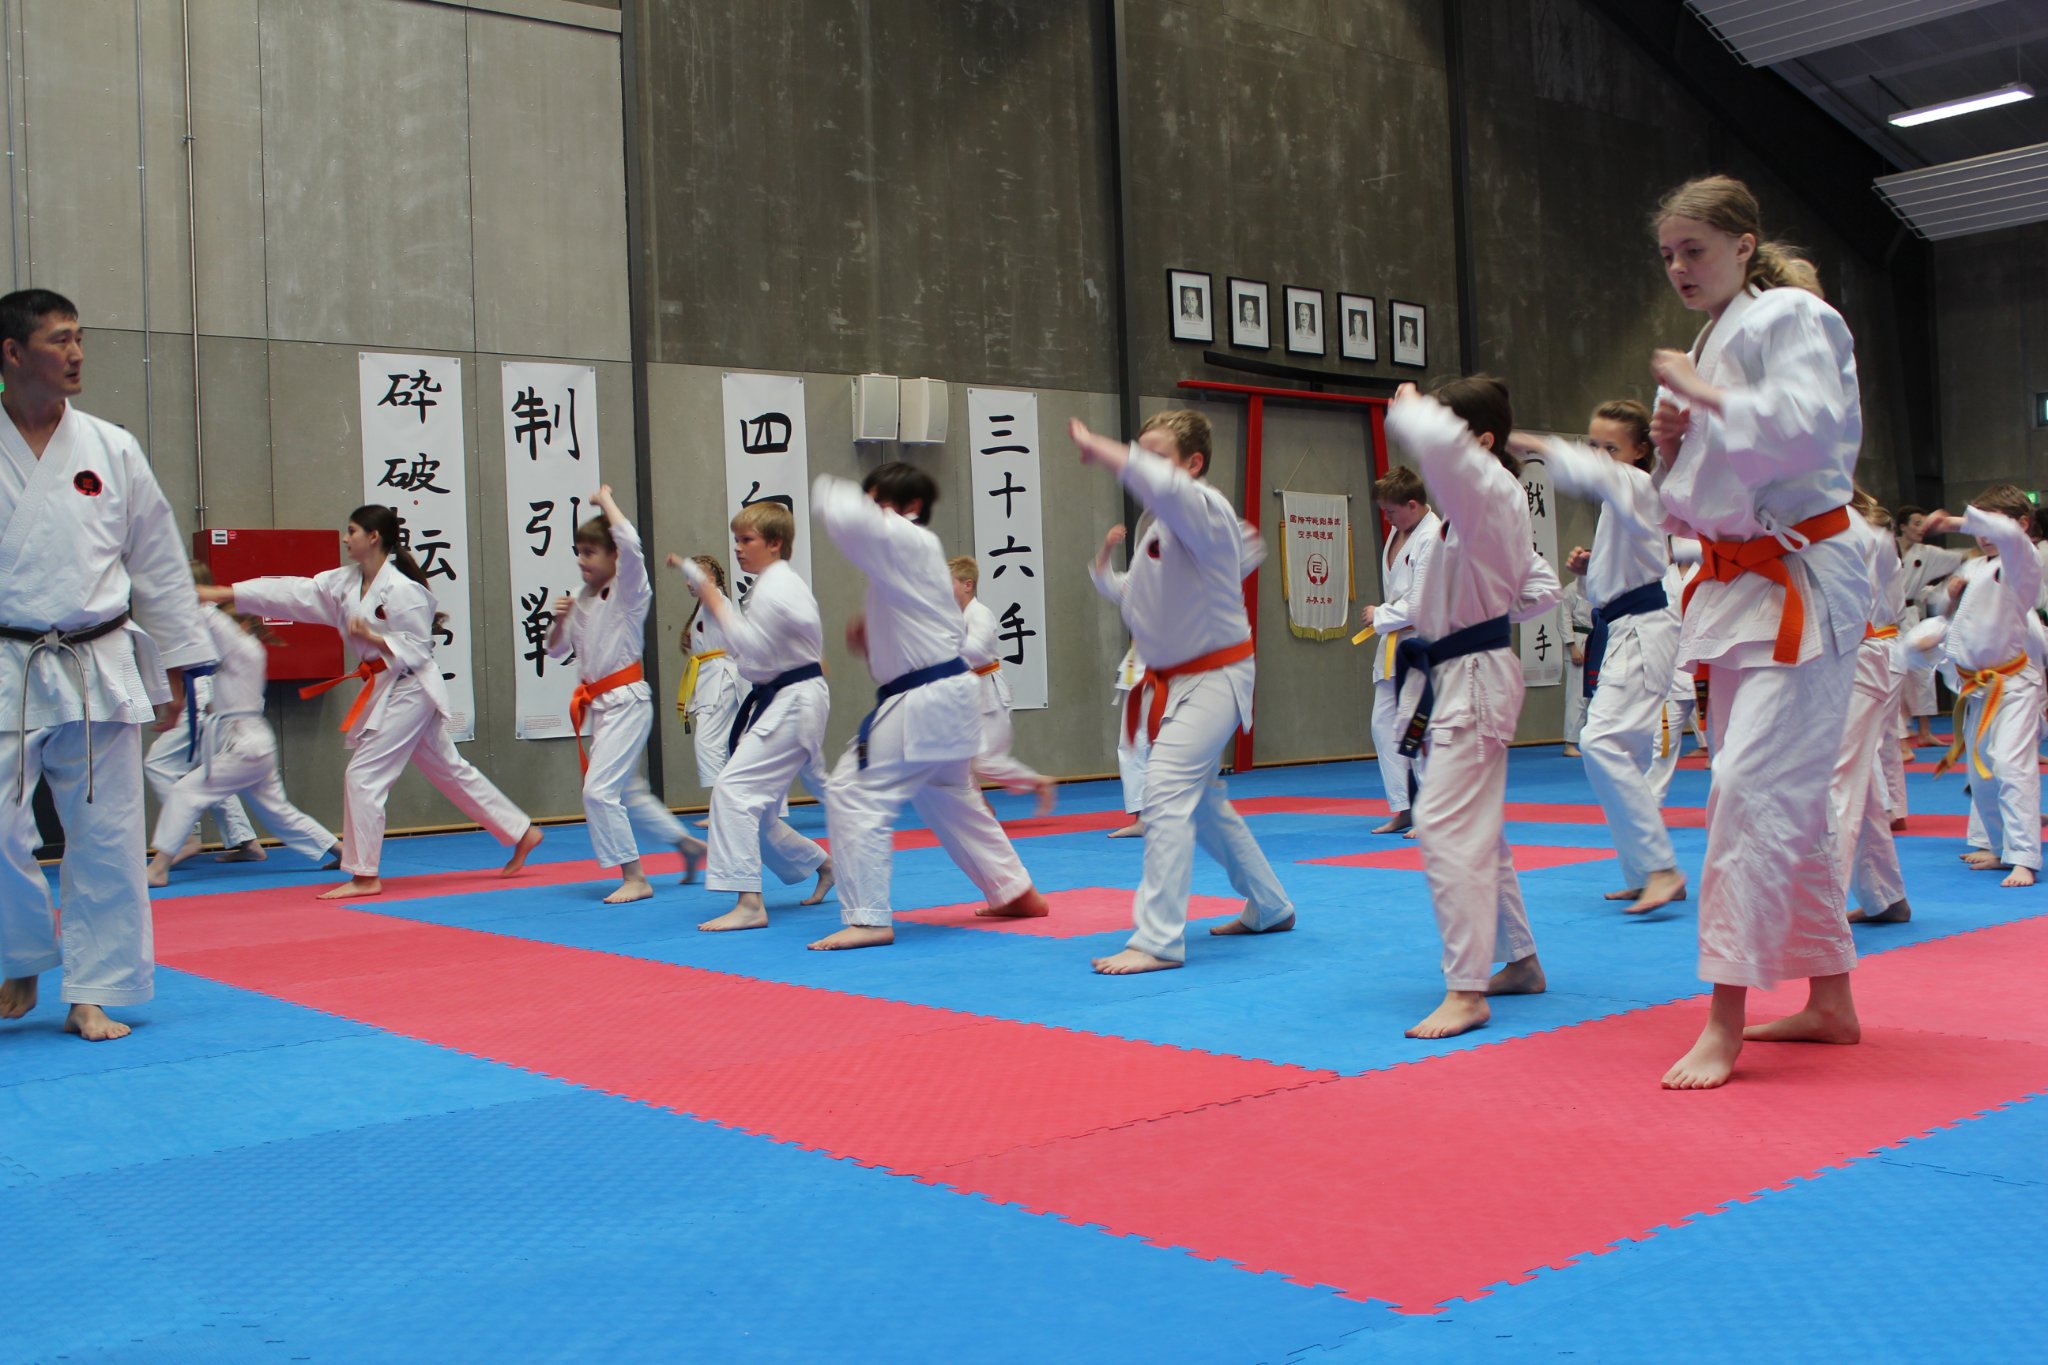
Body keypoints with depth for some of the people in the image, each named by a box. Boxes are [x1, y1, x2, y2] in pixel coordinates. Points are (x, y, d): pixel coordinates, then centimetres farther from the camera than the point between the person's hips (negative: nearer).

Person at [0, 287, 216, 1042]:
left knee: (107, 840, 3)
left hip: (99, 670, 2)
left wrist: (174, 668, 10)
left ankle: (92, 994, 16)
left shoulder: (112, 450, 5)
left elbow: (159, 563, 10)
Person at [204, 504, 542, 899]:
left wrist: (372, 637, -26)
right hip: (385, 690, 9)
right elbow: (290, 593, 4)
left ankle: (364, 875, 1)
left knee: (363, 776, -8)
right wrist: (217, 594, -1)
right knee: (449, 770, 14)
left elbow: (417, 649, -15)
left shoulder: (401, 590, -17)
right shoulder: (345, 582, 8)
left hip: (408, 690, -9)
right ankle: (520, 832, 23)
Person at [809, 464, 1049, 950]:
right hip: (946, 696, 11)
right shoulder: (913, 549, 16)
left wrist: (827, 491, -7)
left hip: (923, 704, -11)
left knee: (854, 795, -9)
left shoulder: (906, 541, -13)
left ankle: (867, 919, -8)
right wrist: (872, 637, 8)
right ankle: (1015, 890, 35)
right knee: (951, 800, 25)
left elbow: (848, 518, -28)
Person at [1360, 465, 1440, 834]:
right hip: (1395, 641, 9)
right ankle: (1402, 809, 14)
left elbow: (1421, 602, -20)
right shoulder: (1399, 530, 11)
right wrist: (1384, 617, 7)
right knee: (1384, 724, 8)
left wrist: (1379, 616, -8)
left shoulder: (1433, 536, -17)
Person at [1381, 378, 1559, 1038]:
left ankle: (1467, 990, -10)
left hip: (1474, 679, -11)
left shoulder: (1490, 488, -16)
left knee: (1446, 827, -14)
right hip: (1464, 676, 11)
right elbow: (1542, 589, 21)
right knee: (1478, 828, 19)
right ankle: (1520, 960, 32)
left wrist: (1406, 409, -18)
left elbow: (1438, 441, -38)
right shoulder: (1496, 501, 14)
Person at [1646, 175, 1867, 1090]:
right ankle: (1831, 999, 22)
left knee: (1755, 787, -16)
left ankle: (1725, 1022, -15)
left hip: (1800, 584, -9)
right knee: (1789, 798, 12)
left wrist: (1704, 395, -16)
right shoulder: (1716, 339, 19)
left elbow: (1809, 427, -24)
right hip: (1736, 587, 9)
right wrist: (1674, 444, 3)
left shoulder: (1792, 318, -6)